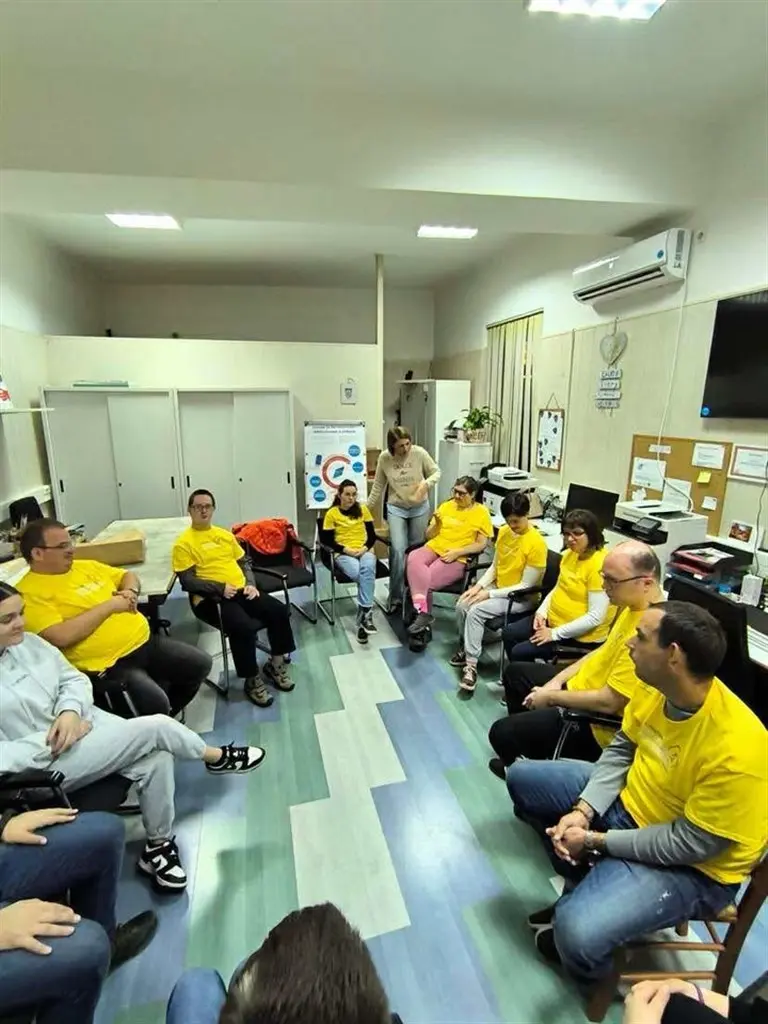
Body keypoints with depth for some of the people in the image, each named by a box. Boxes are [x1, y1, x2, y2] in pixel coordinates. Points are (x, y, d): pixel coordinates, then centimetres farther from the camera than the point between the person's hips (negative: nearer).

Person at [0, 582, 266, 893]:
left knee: (156, 758, -16)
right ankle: (218, 757, 9)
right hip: (45, 763, -6)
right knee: (156, 727, -19)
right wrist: (53, 740, -19)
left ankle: (158, 845, 8)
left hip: (83, 722, 6)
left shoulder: (28, 643, 2)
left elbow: (74, 679, 8)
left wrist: (69, 711, -12)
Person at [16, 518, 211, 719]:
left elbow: (128, 575, 25)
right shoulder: (30, 593, -10)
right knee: (154, 704, -28)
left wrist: (131, 591, 1)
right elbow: (60, 637, -24)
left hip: (143, 642, 8)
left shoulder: (85, 566, 13)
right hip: (105, 666, -8)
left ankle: (165, 719, 26)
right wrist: (109, 606, -17)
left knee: (200, 664, 7)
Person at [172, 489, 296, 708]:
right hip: (211, 599, -6)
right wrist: (220, 588, -19)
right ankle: (252, 680, -9)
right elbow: (187, 581, -10)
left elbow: (244, 562, 21)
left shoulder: (225, 534, 17)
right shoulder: (184, 543, -2)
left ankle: (275, 664, 6)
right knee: (244, 627, -32)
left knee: (280, 611, -14)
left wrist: (251, 584, 2)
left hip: (240, 592, 6)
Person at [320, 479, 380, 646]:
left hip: (365, 551, 2)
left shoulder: (363, 509, 12)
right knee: (359, 573, -35)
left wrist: (365, 548, -9)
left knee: (367, 569, -36)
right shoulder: (331, 514, 4)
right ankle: (366, 613, -23)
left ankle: (363, 614, -34)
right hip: (343, 554, -2)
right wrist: (347, 550, -14)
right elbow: (328, 541, 0)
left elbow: (372, 535, 10)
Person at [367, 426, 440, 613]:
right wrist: (367, 507, 5)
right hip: (396, 508, 0)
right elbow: (378, 486, 2)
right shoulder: (384, 458, -8)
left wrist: (426, 483, -23)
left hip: (419, 508, 0)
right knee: (398, 551, -11)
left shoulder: (419, 453, -13)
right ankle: (395, 597, 4)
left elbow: (436, 472, -2)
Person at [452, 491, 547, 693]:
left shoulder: (536, 543, -22)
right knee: (462, 605, -13)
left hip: (521, 598, -7)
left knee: (475, 611, -25)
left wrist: (489, 594, -21)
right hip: (497, 587, 7)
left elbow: (526, 586, -20)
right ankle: (466, 647, 11)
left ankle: (471, 665, -15)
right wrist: (479, 586, -7)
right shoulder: (504, 532, 0)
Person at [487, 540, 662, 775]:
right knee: (515, 672, 21)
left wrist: (551, 697, -15)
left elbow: (609, 702, -30)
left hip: (598, 723, -10)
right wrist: (556, 681, 3)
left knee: (502, 733, -14)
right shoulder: (633, 605, -3)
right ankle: (524, 740, 40)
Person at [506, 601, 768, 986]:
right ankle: (584, 889, 21)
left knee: (577, 934, -26)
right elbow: (621, 749, 0)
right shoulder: (655, 687, -14)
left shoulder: (735, 748, -33)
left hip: (691, 866, -7)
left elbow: (690, 843, -24)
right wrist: (583, 810, -13)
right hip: (628, 799, 7)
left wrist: (596, 841, -17)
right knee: (522, 778, 7)